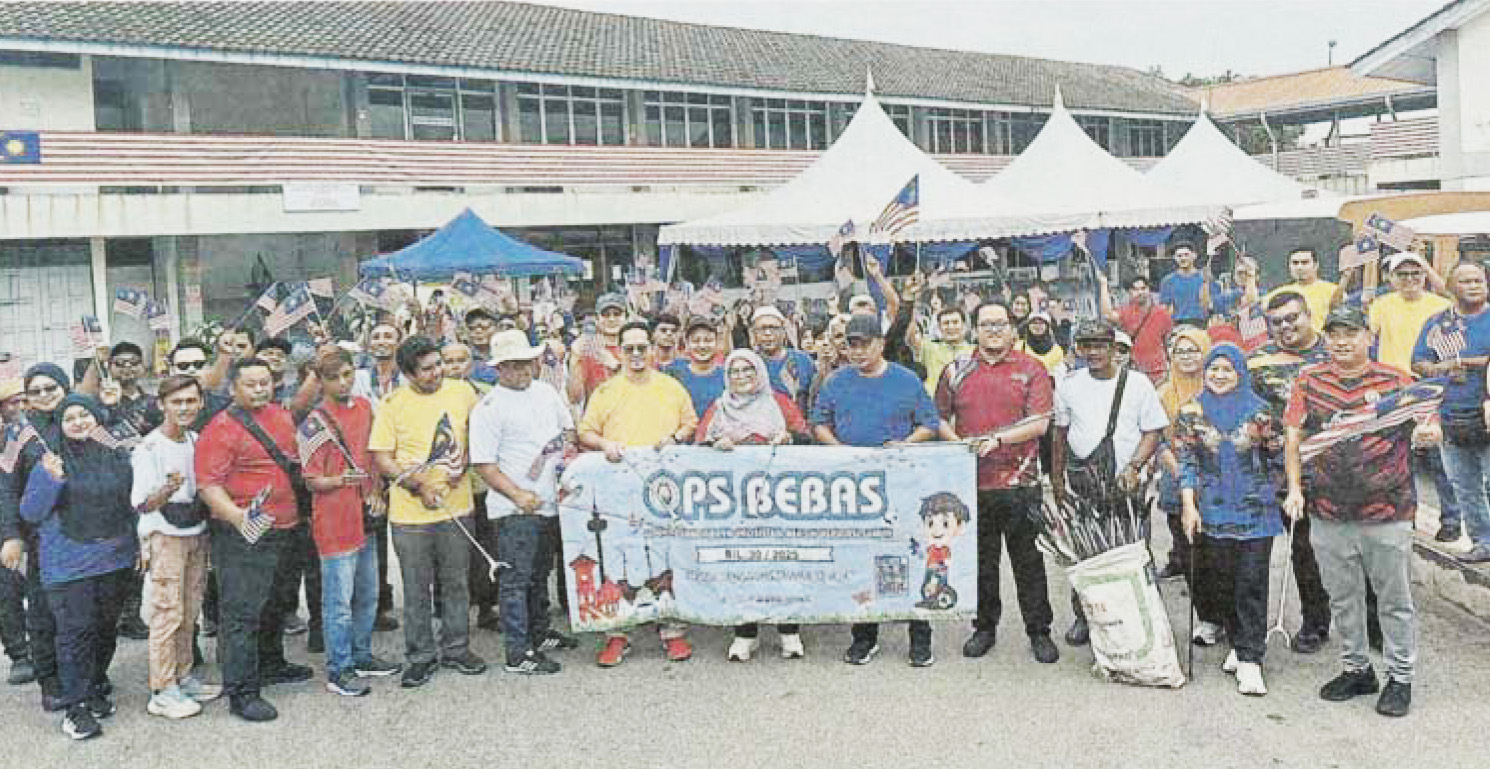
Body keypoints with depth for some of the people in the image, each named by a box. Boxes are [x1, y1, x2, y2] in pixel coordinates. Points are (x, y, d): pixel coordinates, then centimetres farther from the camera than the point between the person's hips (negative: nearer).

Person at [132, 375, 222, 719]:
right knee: (167, 614, -4)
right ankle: (162, 692, 3)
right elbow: (143, 504, -18)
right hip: (165, 538, -6)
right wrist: (167, 490, -36)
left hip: (196, 534, 6)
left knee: (189, 613, 12)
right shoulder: (149, 448, -14)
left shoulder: (197, 441, 6)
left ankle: (183, 677, 24)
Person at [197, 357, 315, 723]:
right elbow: (208, 484, -21)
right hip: (242, 536, -8)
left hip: (284, 529, 8)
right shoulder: (221, 429, -14)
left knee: (277, 603, 22)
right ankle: (242, 693, 0)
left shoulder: (283, 416, 10)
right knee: (242, 611, -6)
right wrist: (237, 515, -34)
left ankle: (271, 664, 41)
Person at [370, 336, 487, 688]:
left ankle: (456, 648, 28)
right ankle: (421, 656, 21)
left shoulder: (463, 391, 1)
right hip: (410, 513, -2)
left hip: (457, 506, 3)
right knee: (416, 589, 7)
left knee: (456, 583, 13)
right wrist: (419, 486, -17)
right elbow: (381, 458, -7)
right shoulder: (393, 404, -7)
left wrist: (464, 463, -5)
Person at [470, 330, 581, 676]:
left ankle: (539, 633, 36)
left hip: (550, 502, 7)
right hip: (514, 508, -7)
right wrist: (518, 494, -21)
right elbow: (483, 465, -14)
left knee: (540, 574, 21)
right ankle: (518, 654, 2)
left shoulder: (546, 392, 9)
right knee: (516, 579, -3)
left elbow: (569, 430, 21)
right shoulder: (488, 408, -11)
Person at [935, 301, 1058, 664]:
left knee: (1029, 561, 4)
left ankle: (1039, 631, 15)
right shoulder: (957, 370, 9)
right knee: (980, 560, 12)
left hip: (1019, 482, -2)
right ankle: (984, 627, 26)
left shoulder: (1031, 368, 1)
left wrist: (997, 439, -17)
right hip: (971, 481, 2)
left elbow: (1039, 423, -7)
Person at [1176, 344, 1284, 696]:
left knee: (1252, 583, -4)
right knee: (1221, 583, 7)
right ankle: (1239, 644, 24)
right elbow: (1185, 460, 1)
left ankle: (1250, 660, -1)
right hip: (1212, 512, 1)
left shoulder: (1258, 410, 2)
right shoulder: (1192, 410, 3)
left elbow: (1278, 458, 13)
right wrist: (1188, 505, -4)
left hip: (1255, 511, -1)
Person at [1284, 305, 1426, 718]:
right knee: (1342, 597, 14)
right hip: (1328, 513, 3)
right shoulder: (1309, 381, 5)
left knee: (1395, 597, 6)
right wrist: (1295, 488, -3)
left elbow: (1428, 427, 1)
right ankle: (1356, 669, 30)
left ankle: (1400, 676, 20)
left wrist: (1427, 433, -23)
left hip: (1386, 512, -2)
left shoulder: (1395, 381, 0)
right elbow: (1294, 437, 5)